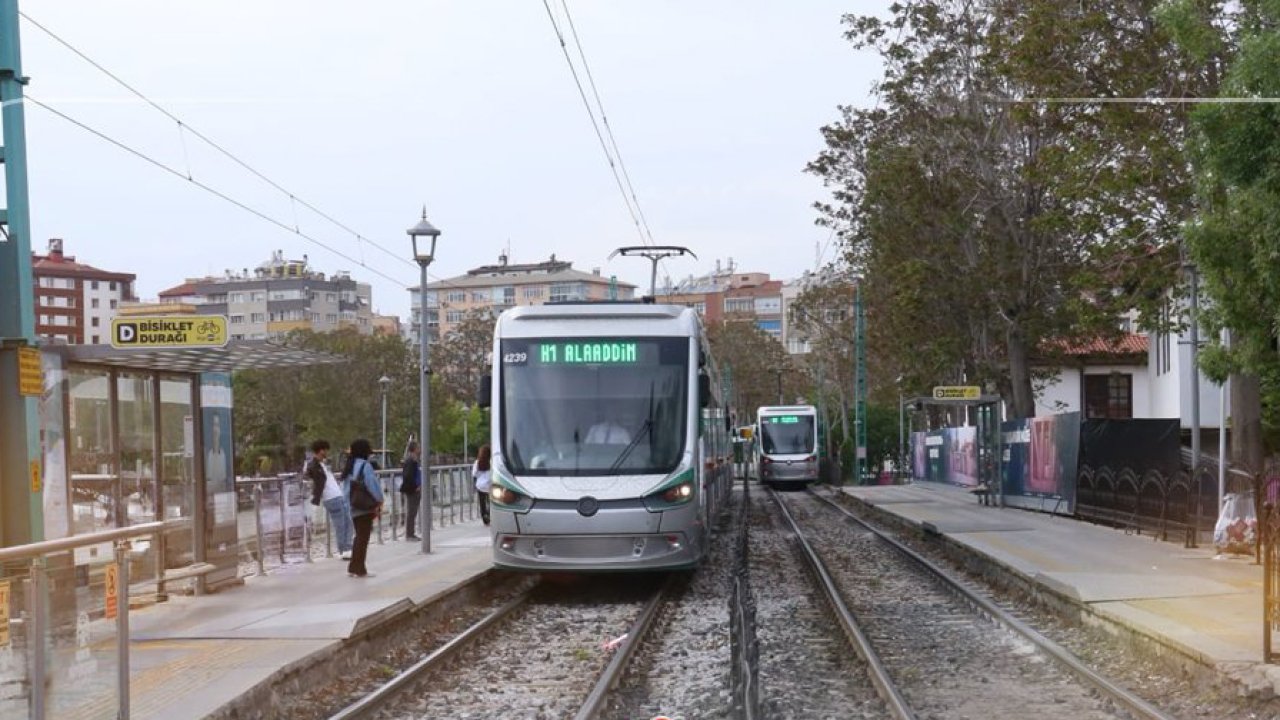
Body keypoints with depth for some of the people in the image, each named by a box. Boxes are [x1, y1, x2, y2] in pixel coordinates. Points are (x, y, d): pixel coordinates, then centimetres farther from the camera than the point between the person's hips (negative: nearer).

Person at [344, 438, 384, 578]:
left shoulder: (351, 466, 11)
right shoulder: (365, 465, -13)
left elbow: (347, 487, 12)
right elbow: (372, 484, -17)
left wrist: (349, 503, 13)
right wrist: (379, 501, -6)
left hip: (354, 508, 8)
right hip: (366, 507, -8)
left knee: (359, 537, 18)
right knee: (363, 538, -1)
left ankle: (353, 567, 20)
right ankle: (360, 570, 2)